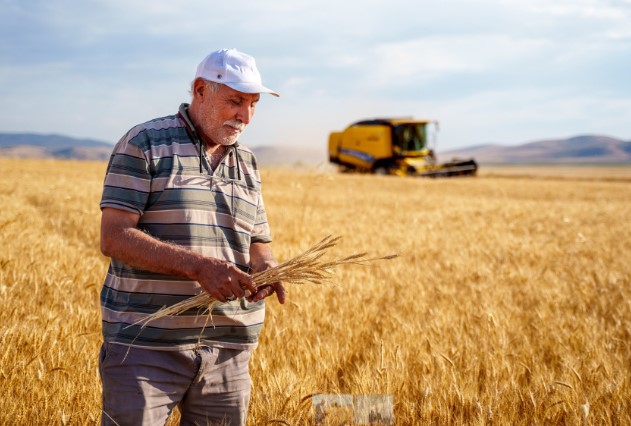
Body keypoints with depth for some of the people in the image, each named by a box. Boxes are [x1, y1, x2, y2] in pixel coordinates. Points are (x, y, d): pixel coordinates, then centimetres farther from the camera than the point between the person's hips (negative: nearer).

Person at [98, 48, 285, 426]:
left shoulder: (247, 164, 15)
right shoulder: (144, 145, -3)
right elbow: (114, 238, -12)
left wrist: (267, 270, -7)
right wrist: (197, 265, -23)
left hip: (228, 351, 5)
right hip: (146, 346, -5)